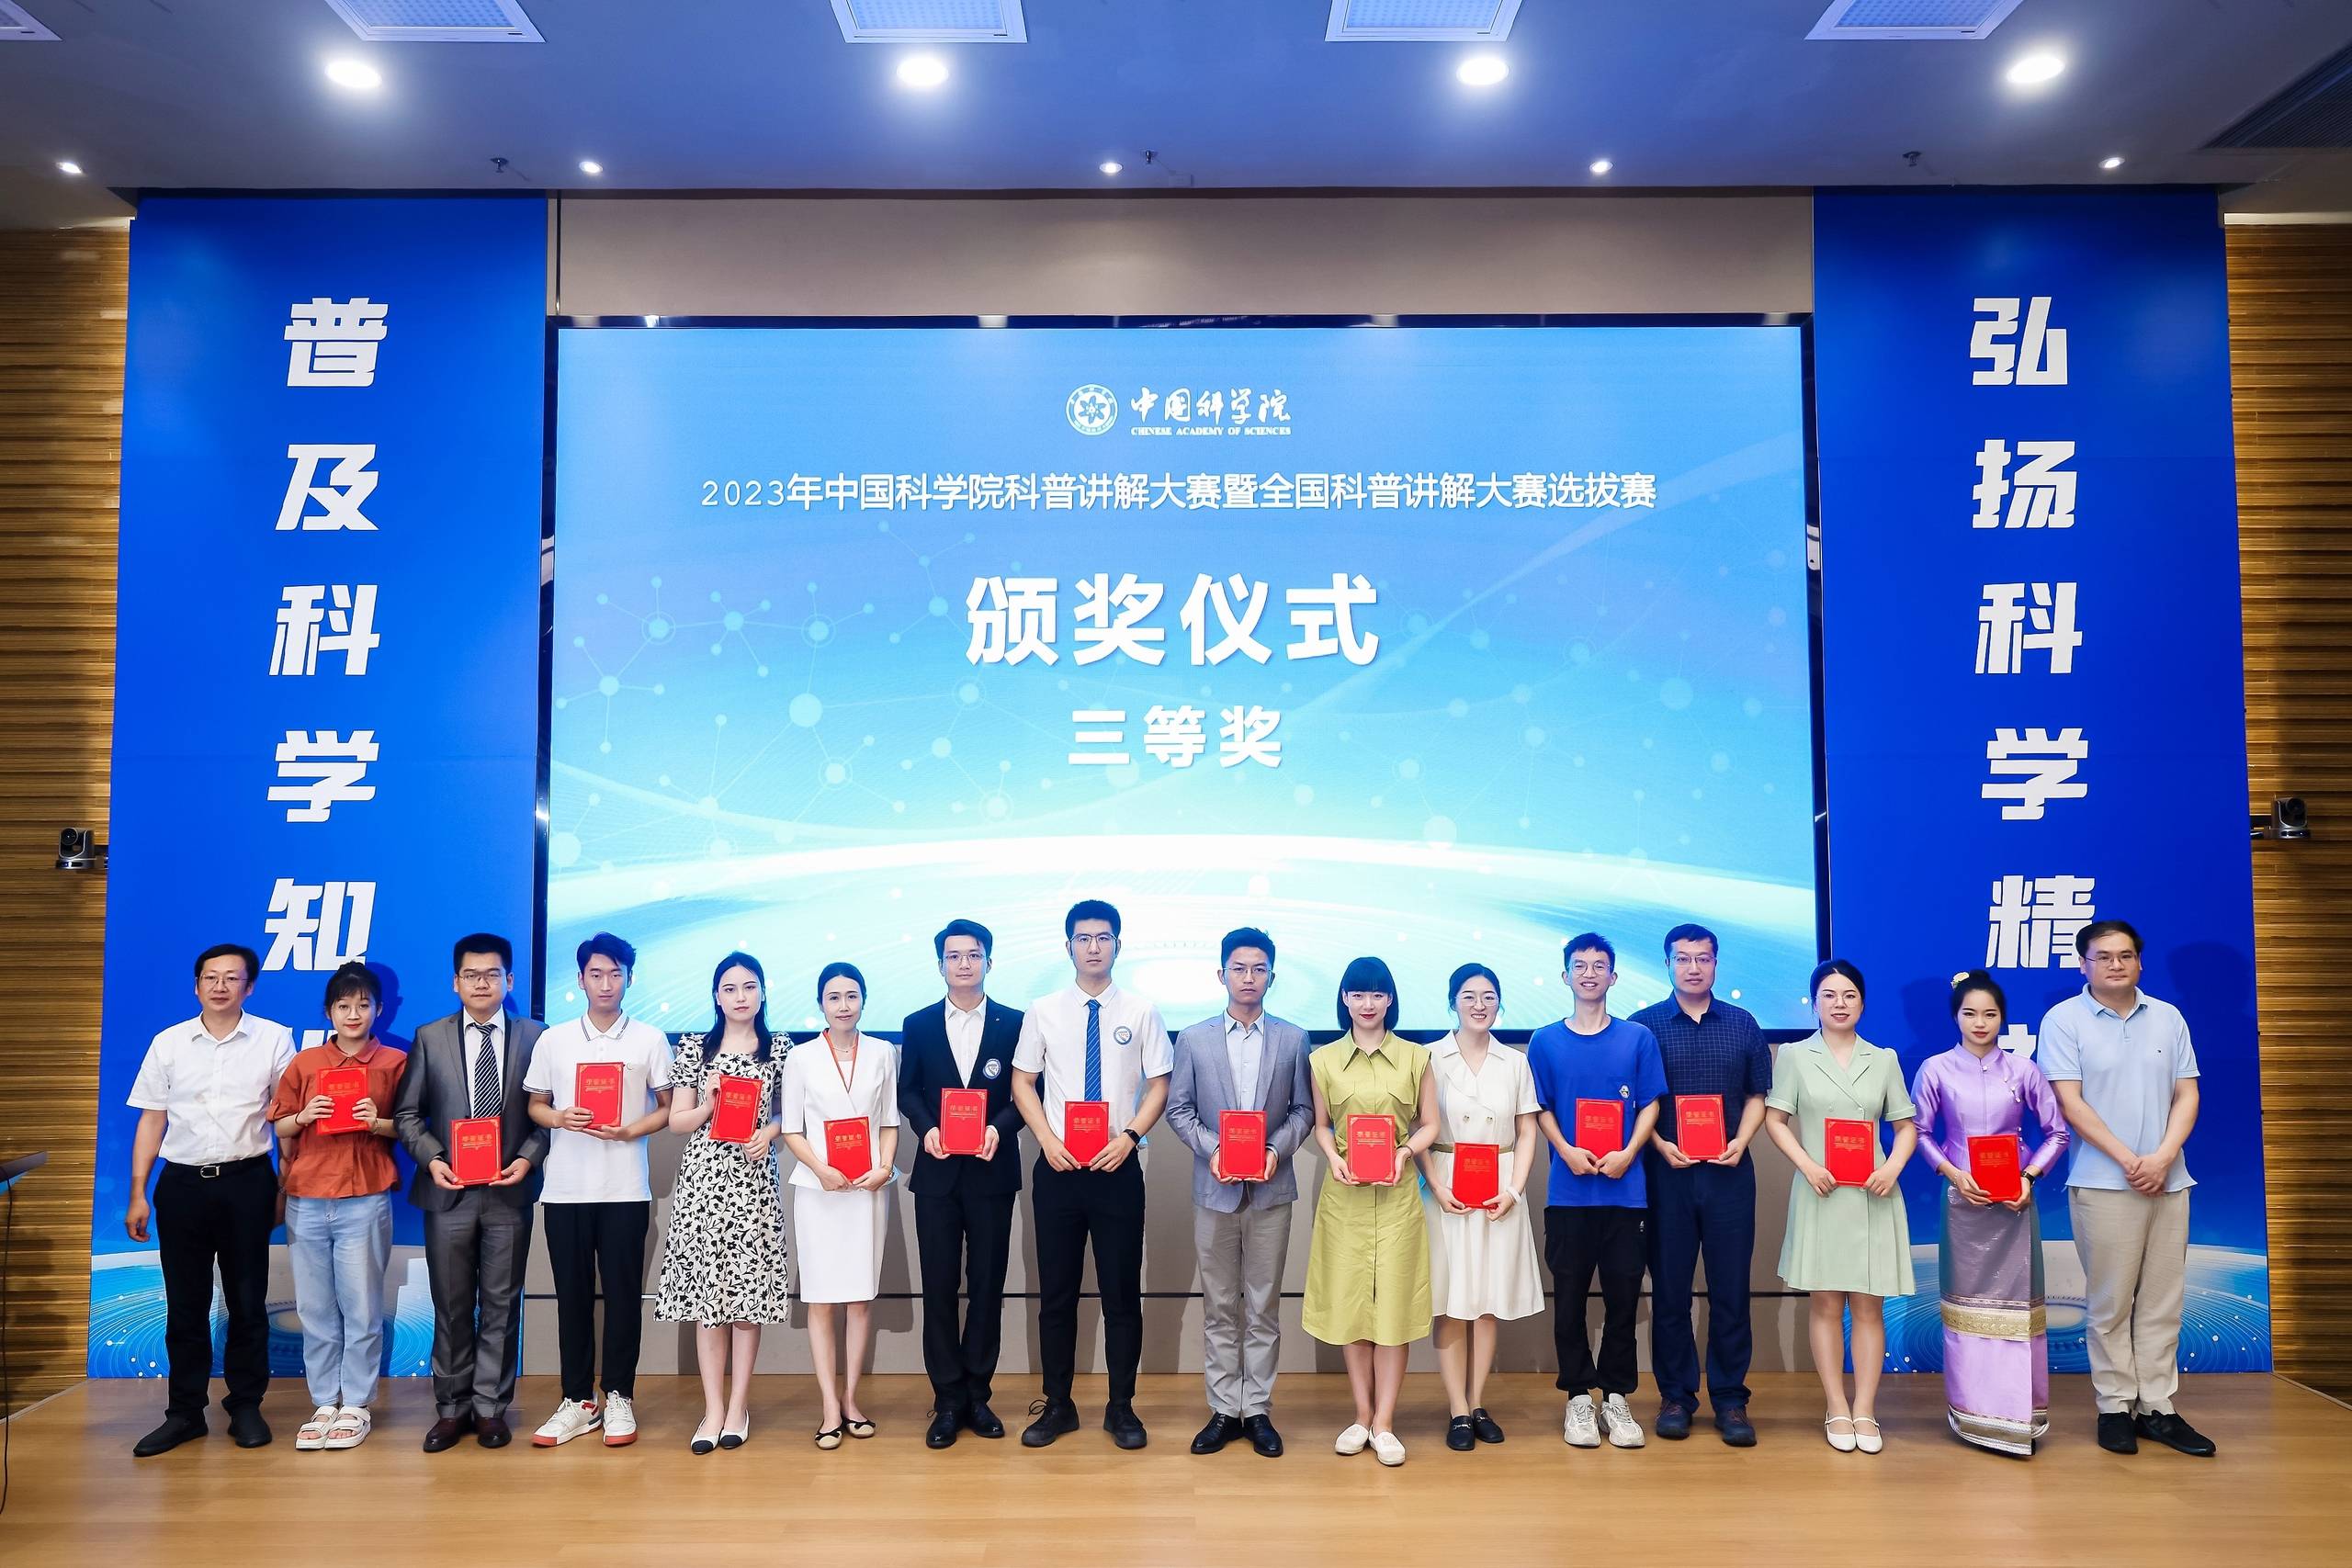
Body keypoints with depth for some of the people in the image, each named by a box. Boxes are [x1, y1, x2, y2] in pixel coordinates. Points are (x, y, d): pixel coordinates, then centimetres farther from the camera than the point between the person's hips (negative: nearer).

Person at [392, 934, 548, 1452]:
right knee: (451, 1307, 9)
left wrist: (528, 1158, -12)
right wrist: (431, 1159, -9)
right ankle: (452, 1407, 21)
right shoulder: (430, 1038, 5)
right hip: (449, 1192, 1)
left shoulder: (534, 1037, 2)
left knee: (501, 1306, 6)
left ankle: (491, 1407, 17)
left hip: (509, 1192, -1)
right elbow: (407, 1112, 5)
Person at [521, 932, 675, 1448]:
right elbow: (535, 1105, 11)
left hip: (626, 1188, -2)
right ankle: (577, 1400, 17)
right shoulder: (553, 1040, 6)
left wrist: (633, 1130, -14)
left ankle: (619, 1397, 14)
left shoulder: (650, 1039, 2)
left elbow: (667, 1107, 5)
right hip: (565, 1188, 2)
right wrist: (559, 1119, -10)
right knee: (572, 1295, 7)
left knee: (623, 1293, 3)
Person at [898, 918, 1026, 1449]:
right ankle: (948, 1400, 13)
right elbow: (907, 1091, 7)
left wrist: (1000, 1127, -16)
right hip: (937, 1171, 1)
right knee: (939, 1285, 4)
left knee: (987, 1284, 6)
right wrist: (926, 1128, -11)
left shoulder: (1014, 1023, 1)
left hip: (991, 1170, -1)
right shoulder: (918, 1025, 6)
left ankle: (977, 1394, 19)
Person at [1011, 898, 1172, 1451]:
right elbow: (1022, 1083, 5)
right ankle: (1057, 1405, 23)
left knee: (1122, 1292, 7)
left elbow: (1159, 1085, 1)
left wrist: (1130, 1136, -13)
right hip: (1057, 1168, 1)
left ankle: (1121, 1407, 20)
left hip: (1118, 1168, -1)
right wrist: (1047, 1140, -9)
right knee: (1056, 1292, 9)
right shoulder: (1043, 1011, 2)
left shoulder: (1141, 1012, 0)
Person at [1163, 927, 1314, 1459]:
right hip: (1214, 1189, 0)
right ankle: (1224, 1410, 17)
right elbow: (1178, 1109, 2)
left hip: (1271, 1190, 0)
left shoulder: (1293, 1039, 3)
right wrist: (1212, 1150, -13)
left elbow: (1302, 1110, 3)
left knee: (1264, 1306, 7)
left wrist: (1277, 1149, -13)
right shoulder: (1194, 1039, 2)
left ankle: (1258, 1410, 16)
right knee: (1219, 1307, 8)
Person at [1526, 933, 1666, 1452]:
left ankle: (1617, 1397, 17)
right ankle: (1578, 1397, 16)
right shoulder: (1546, 1041, 5)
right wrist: (1567, 1151, -11)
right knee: (1570, 1296, 5)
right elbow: (1540, 1109, 6)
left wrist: (1628, 1153, -11)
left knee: (1623, 1295, 5)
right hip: (1568, 1190, 0)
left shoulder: (1638, 1038, 5)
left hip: (1624, 1188, 0)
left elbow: (1650, 1104, 4)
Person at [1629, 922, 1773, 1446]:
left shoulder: (1742, 1024, 8)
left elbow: (1757, 1095, 10)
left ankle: (1730, 1398, 14)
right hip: (1666, 1172, -1)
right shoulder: (1645, 1025, 2)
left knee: (1730, 1287, 3)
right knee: (1669, 1288, 5)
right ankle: (1675, 1395, 16)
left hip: (1729, 1173, 1)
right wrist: (1661, 1145, -11)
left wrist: (1740, 1142, -6)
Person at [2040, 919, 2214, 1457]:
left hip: (2168, 1181, 4)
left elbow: (2186, 1095, 6)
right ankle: (2116, 1407, 11)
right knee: (2110, 1303, 2)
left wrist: (2164, 1155, -9)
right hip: (2103, 1184, -4)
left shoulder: (2168, 1018, 9)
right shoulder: (2064, 1019, -4)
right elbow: (2070, 1103, -8)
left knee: (2162, 1301, 8)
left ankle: (2156, 1406, 16)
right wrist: (2128, 1160, -13)